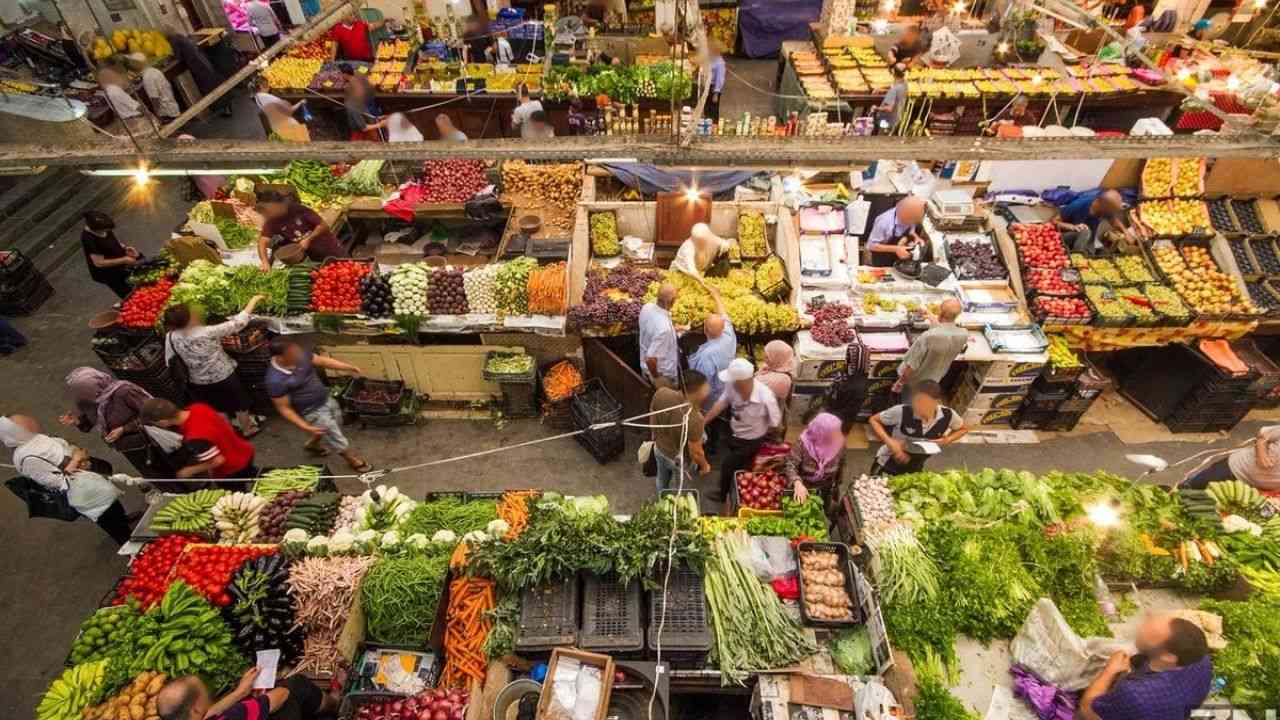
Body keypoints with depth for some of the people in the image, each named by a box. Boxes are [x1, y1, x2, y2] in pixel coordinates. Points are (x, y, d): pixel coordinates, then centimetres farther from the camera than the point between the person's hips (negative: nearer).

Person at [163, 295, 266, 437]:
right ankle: (248, 429, 41)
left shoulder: (171, 337, -17)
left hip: (198, 382, 4)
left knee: (218, 409, 27)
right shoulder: (208, 332, -32)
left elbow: (169, 361, -3)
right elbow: (238, 323, -25)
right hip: (223, 377, -4)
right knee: (240, 404, 22)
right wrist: (253, 301, -17)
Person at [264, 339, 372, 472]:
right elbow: (284, 408, -22)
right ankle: (354, 460, 37)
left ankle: (312, 445, 57)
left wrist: (349, 367, -9)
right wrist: (306, 427, -22)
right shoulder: (275, 381, -31)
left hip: (326, 399, 7)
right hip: (313, 412, -7)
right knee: (337, 439, 10)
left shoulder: (298, 355, -15)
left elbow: (322, 361, -2)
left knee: (336, 426, 31)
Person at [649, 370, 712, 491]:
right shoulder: (694, 419, -41)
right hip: (680, 460, -5)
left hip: (659, 449, 6)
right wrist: (705, 466, -5)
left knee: (662, 480, 34)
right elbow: (696, 452, -27)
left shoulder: (661, 393, -26)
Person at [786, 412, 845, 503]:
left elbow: (840, 464, 2)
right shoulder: (803, 444, -28)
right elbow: (790, 465, -29)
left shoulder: (839, 444, -17)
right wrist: (797, 483, -48)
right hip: (804, 488, -3)